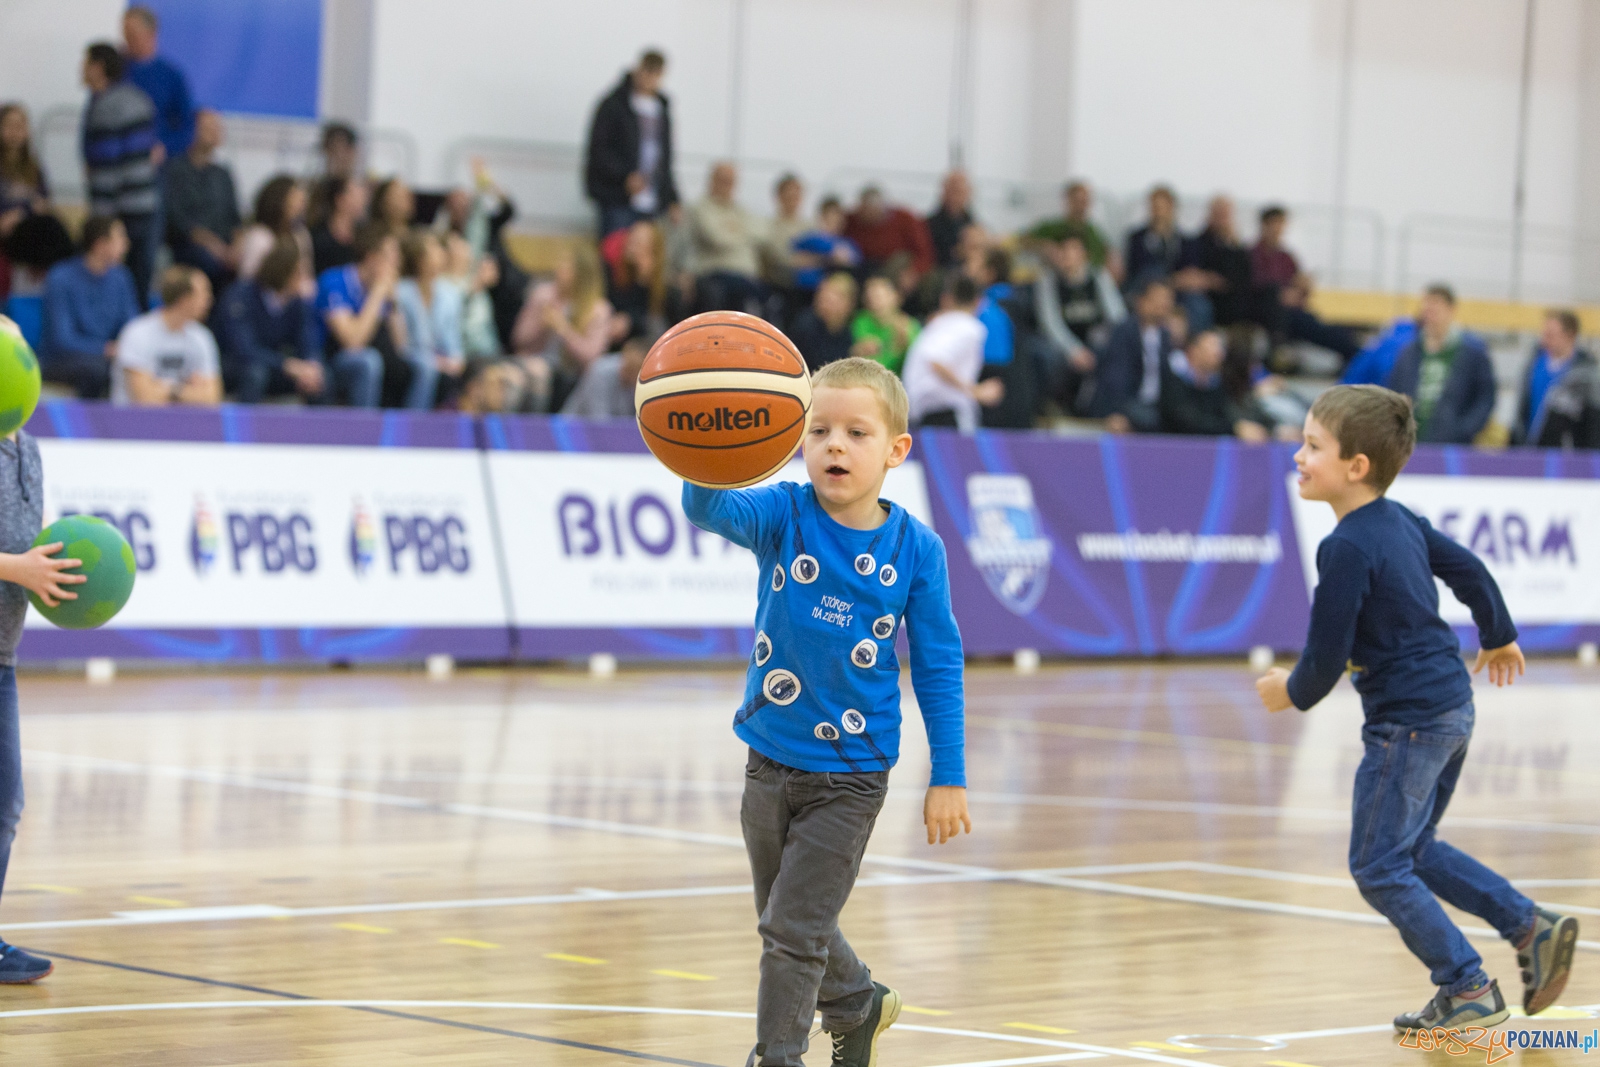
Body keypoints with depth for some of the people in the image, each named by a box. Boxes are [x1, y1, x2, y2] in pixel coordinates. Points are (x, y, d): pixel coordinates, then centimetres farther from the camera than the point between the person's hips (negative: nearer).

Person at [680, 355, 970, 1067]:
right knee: (787, 922, 20)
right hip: (770, 762, 3)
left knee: (795, 927, -4)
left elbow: (938, 667, -4)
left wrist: (948, 778, -4)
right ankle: (857, 1005, 47)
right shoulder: (783, 517, -9)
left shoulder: (916, 549, -10)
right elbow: (710, 509, -30)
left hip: (849, 775, -3)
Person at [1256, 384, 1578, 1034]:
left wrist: (1293, 692, 3)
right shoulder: (1401, 521, 7)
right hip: (1452, 708, 10)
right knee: (1412, 849, 21)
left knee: (1378, 867, 0)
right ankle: (1532, 928, 17)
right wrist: (1498, 635, 38)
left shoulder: (1347, 549, -20)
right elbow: (1467, 569, 21)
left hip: (1407, 722, -10)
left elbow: (1326, 655, -18)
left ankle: (1468, 990, 3)